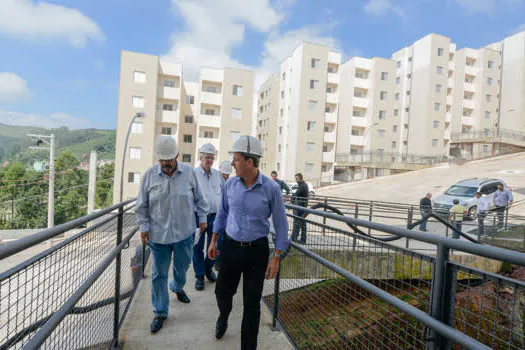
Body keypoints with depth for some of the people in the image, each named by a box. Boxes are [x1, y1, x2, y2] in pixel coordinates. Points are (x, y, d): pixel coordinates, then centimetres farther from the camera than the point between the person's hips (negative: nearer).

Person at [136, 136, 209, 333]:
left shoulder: (189, 173, -6)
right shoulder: (150, 175, -6)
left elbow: (199, 198, 5)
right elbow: (142, 206, 2)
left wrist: (202, 218, 5)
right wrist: (143, 227, -1)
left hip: (184, 233, 1)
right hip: (158, 234, -1)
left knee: (182, 267, 21)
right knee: (159, 275, 10)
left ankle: (177, 287, 54)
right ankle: (160, 312, 29)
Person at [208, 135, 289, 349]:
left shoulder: (271, 189, -15)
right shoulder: (230, 184, -4)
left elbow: (281, 225, -7)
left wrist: (276, 258, -7)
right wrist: (214, 241, 14)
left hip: (257, 251, -3)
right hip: (230, 247, 3)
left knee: (252, 304, 8)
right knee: (222, 291, 20)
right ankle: (223, 317, 56)